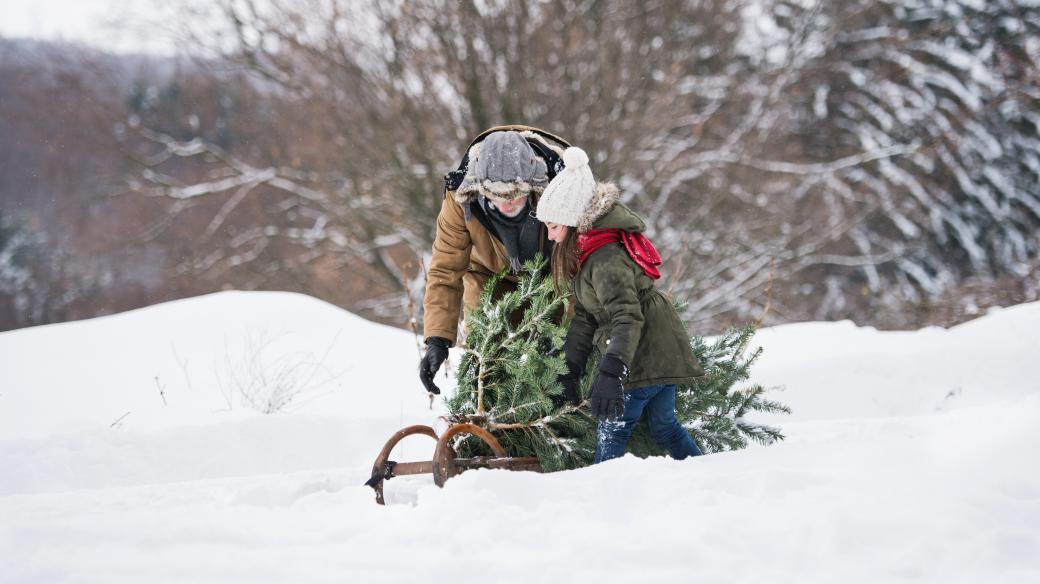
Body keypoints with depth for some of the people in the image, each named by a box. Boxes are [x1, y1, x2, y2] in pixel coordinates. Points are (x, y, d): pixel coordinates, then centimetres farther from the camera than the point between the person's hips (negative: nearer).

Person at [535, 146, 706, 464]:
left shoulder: (606, 259, -24)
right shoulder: (586, 253, 10)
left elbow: (628, 318, -34)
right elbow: (584, 318, 15)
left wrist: (611, 372, -45)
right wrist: (571, 370, 14)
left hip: (645, 355, -11)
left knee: (611, 428, -8)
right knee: (663, 426, 21)